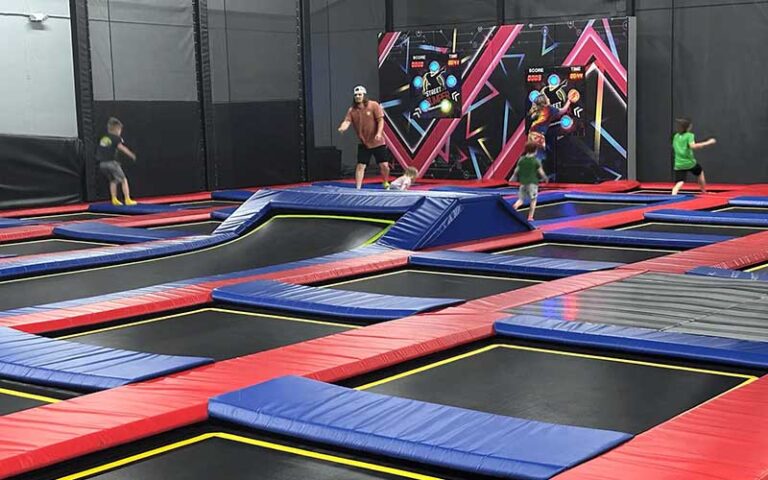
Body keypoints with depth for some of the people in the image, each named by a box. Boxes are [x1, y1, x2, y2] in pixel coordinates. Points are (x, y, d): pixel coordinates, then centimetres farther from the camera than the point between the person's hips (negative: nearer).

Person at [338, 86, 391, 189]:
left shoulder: (374, 105, -8)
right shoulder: (352, 110, -1)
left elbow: (380, 120, -10)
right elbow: (347, 121, -13)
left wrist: (379, 133, -25)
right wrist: (342, 128, -37)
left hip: (378, 142, -2)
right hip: (363, 143, 2)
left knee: (384, 165, 1)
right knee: (360, 166, -3)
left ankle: (386, 183, 27)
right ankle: (357, 189, 2)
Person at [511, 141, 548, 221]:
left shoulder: (521, 159, 3)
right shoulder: (536, 161, -7)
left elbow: (516, 171, 7)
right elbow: (541, 172, -5)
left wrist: (512, 178, 23)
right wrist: (545, 179, 14)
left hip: (523, 183, 3)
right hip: (533, 183, -3)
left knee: (521, 199, 11)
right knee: (533, 200, 9)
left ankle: (514, 208, -17)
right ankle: (530, 217, 5)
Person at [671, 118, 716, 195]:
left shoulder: (676, 136, 11)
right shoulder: (689, 135, -8)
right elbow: (693, 146, -26)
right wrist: (708, 143, -22)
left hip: (679, 164, 3)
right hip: (690, 163, -3)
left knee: (679, 183, -9)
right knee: (700, 172, 28)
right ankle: (704, 192, 42)